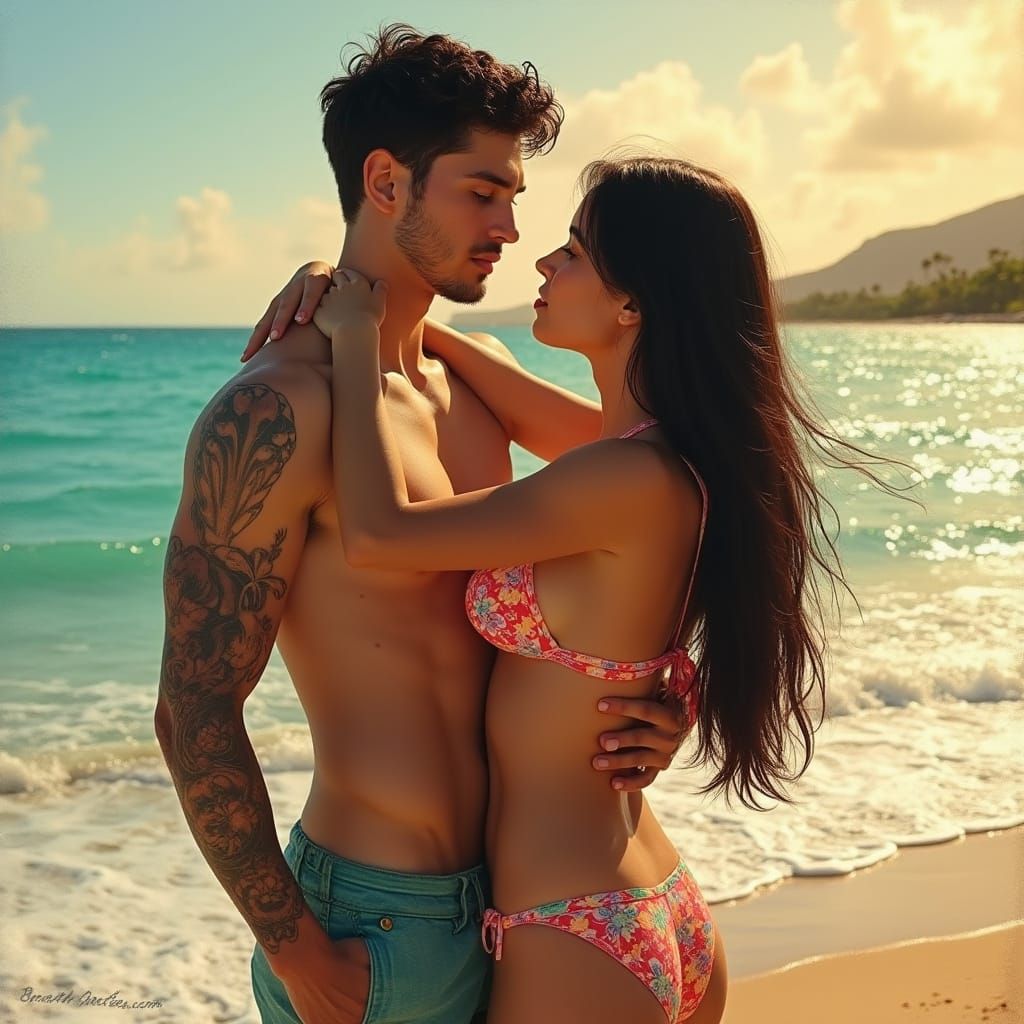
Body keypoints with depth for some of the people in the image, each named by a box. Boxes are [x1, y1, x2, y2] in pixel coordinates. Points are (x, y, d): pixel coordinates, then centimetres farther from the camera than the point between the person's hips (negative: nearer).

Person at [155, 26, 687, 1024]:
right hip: (374, 926, -8)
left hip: (497, 895, 8)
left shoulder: (466, 389, 6)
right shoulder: (273, 413, -19)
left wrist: (622, 707, -3)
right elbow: (194, 712, -19)